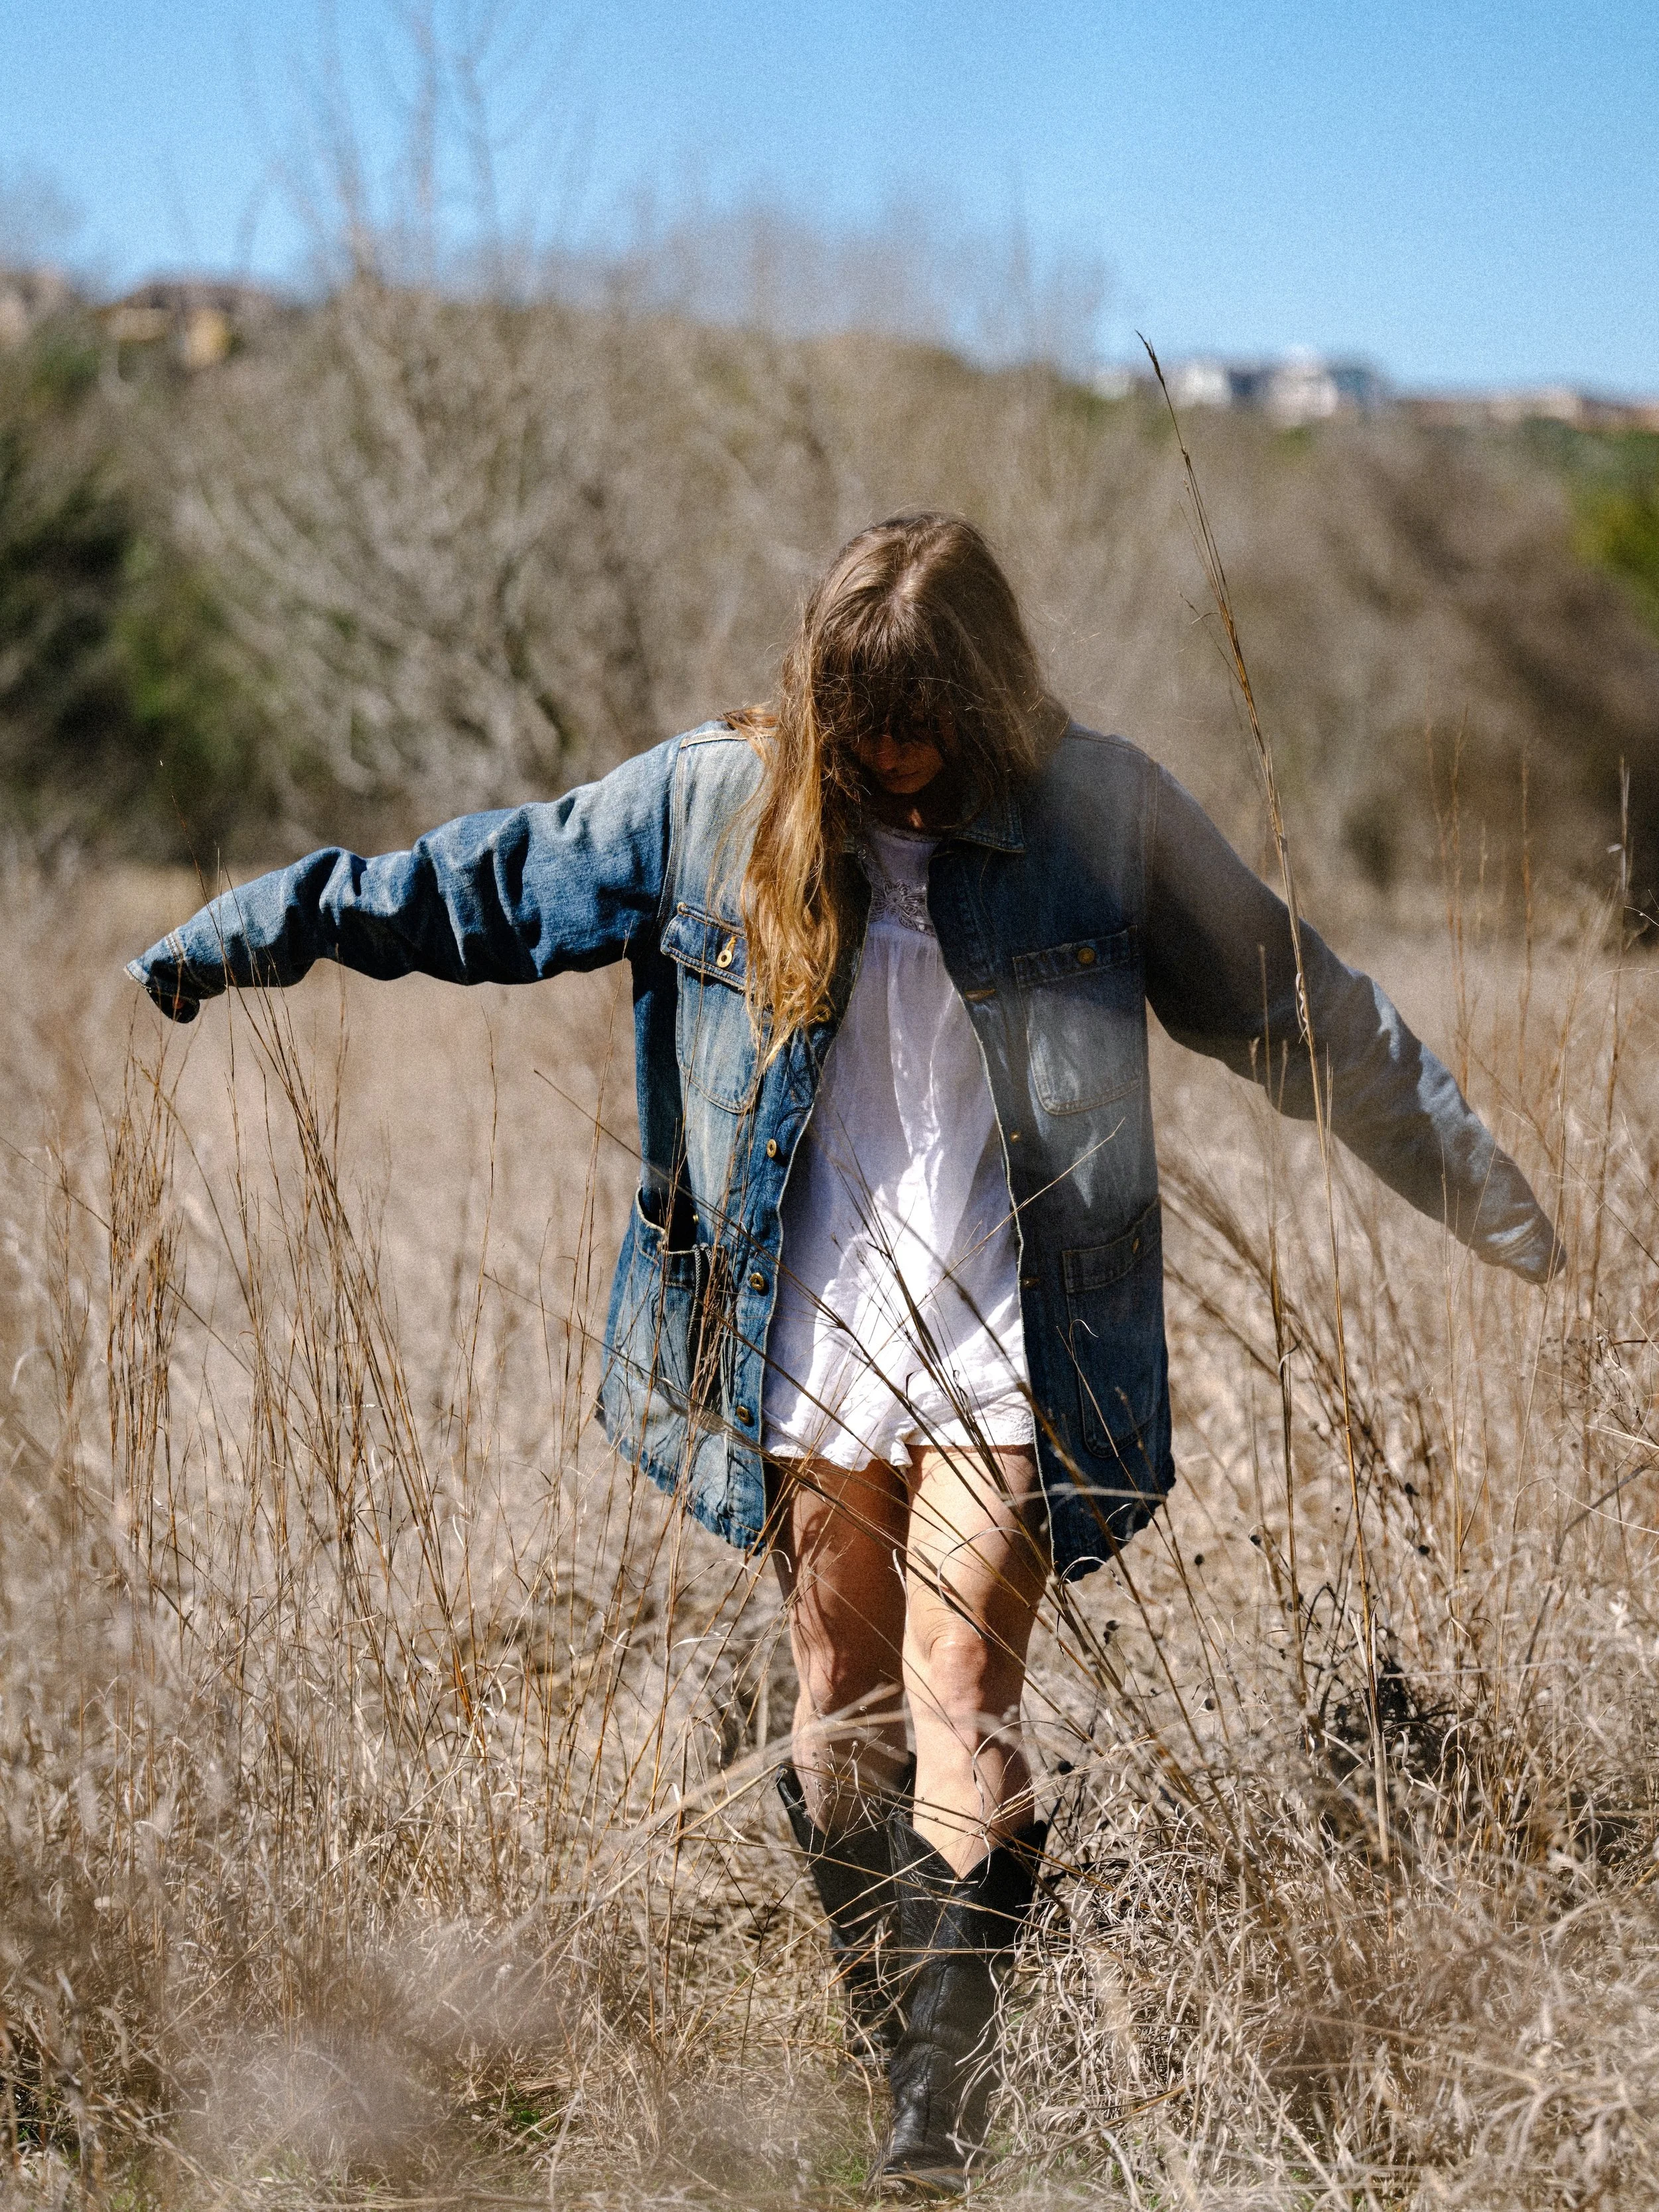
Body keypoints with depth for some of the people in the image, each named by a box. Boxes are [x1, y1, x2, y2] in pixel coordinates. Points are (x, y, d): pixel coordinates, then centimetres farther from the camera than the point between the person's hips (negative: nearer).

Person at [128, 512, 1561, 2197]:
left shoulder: (1101, 817, -2)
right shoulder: (713, 801, 1)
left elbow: (1305, 1017, 7)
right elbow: (475, 885, 9)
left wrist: (1481, 1190, 12)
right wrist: (234, 939, 8)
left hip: (1005, 1357, -2)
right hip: (808, 1348, 3)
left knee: (959, 1700, -9)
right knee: (842, 1711, 8)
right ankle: (883, 2043, 24)